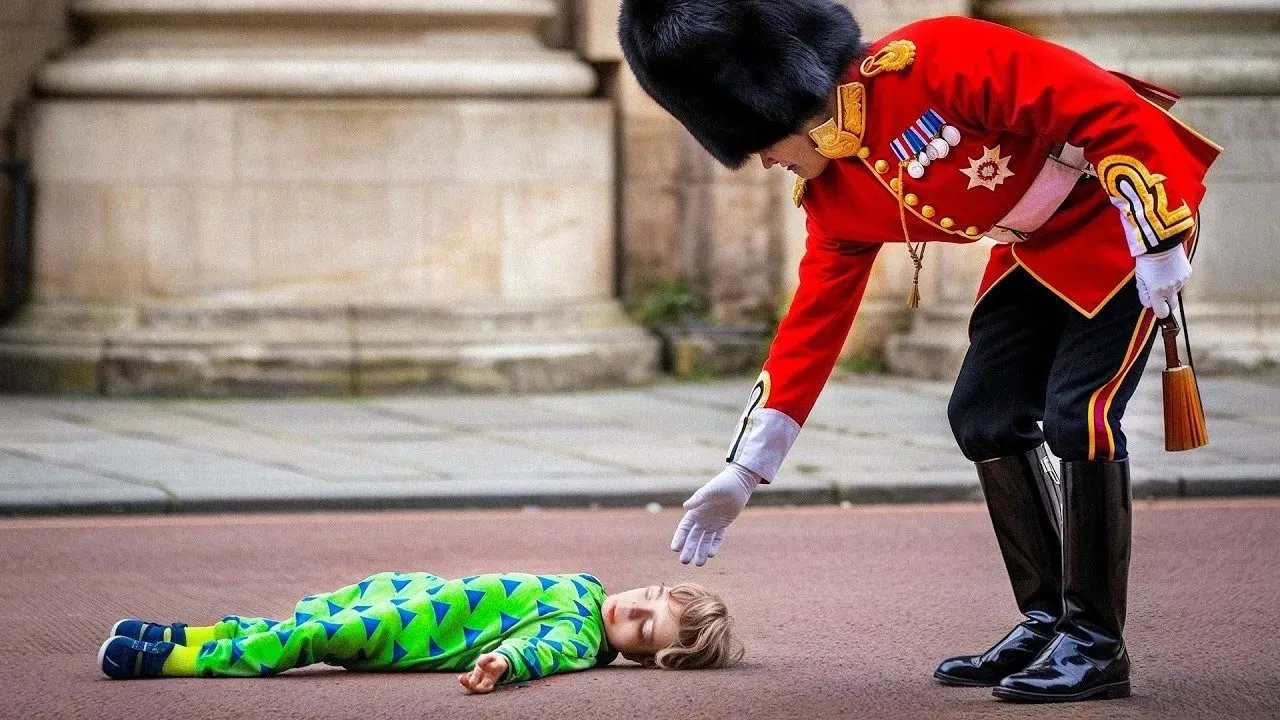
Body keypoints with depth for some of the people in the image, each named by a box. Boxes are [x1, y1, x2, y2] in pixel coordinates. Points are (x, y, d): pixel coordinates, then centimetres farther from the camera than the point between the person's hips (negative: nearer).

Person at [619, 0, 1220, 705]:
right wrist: (742, 473, 3)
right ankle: (1046, 622, 11)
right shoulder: (833, 197, -4)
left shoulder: (933, 60, -29)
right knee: (984, 416, 1)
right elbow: (812, 323, 3)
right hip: (1036, 249, 8)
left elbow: (1107, 107, -29)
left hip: (1128, 216, -8)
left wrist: (1160, 246, -28)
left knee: (1078, 414, -16)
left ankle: (1096, 644, -7)